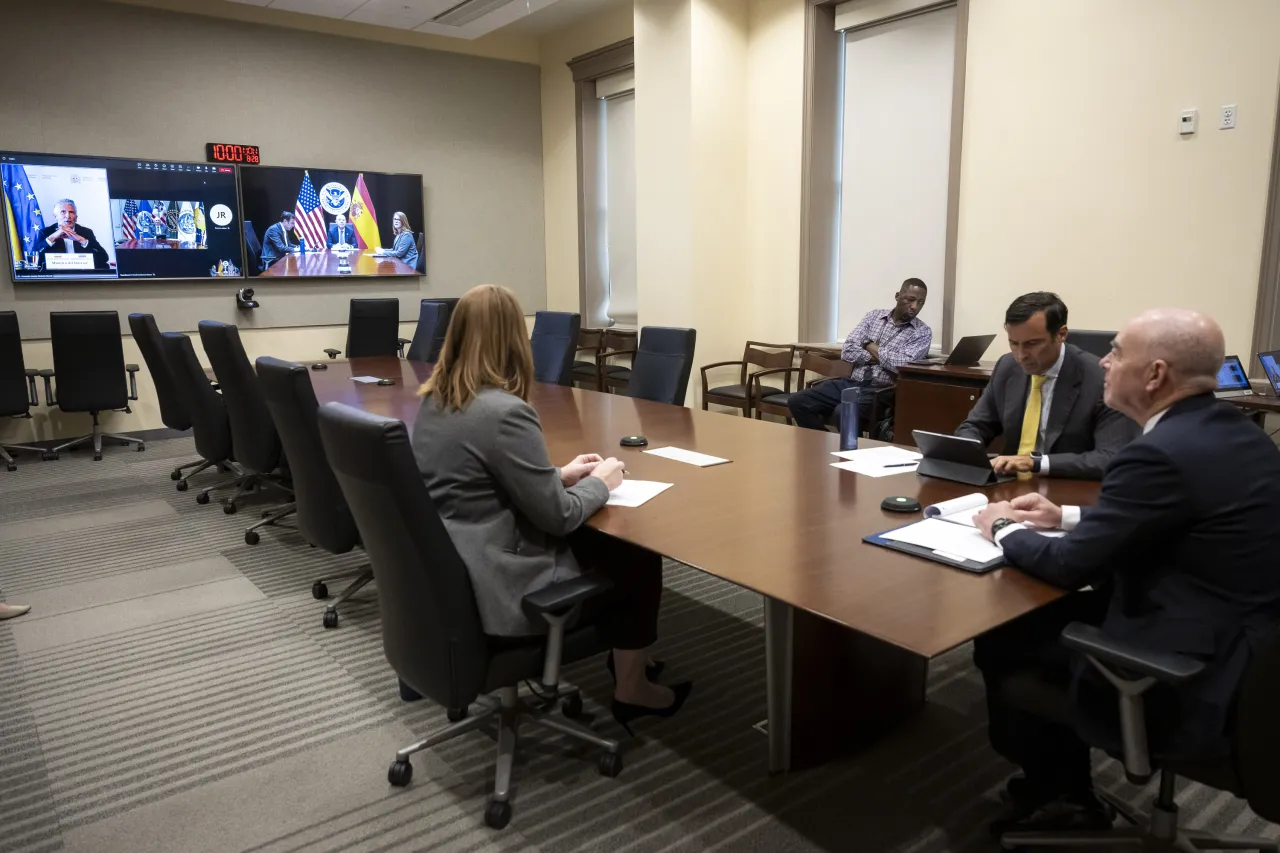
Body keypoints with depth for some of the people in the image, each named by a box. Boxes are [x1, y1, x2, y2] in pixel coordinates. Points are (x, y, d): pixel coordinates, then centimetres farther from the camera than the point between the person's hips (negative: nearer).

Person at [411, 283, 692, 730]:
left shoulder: (434, 399, 3)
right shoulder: (504, 412, -24)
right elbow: (557, 516, -19)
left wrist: (561, 474, 12)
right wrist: (600, 482, 0)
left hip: (448, 575, 9)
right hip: (492, 591, -9)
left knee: (597, 541, 21)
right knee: (637, 555, 8)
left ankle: (621, 655, 35)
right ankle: (632, 689, 24)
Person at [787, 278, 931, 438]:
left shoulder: (923, 332, 2)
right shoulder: (874, 316, 12)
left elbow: (903, 365, -15)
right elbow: (848, 351, 1)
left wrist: (870, 346, -3)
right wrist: (882, 357, -8)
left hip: (882, 391, -5)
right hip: (852, 383, 5)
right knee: (797, 401, -13)